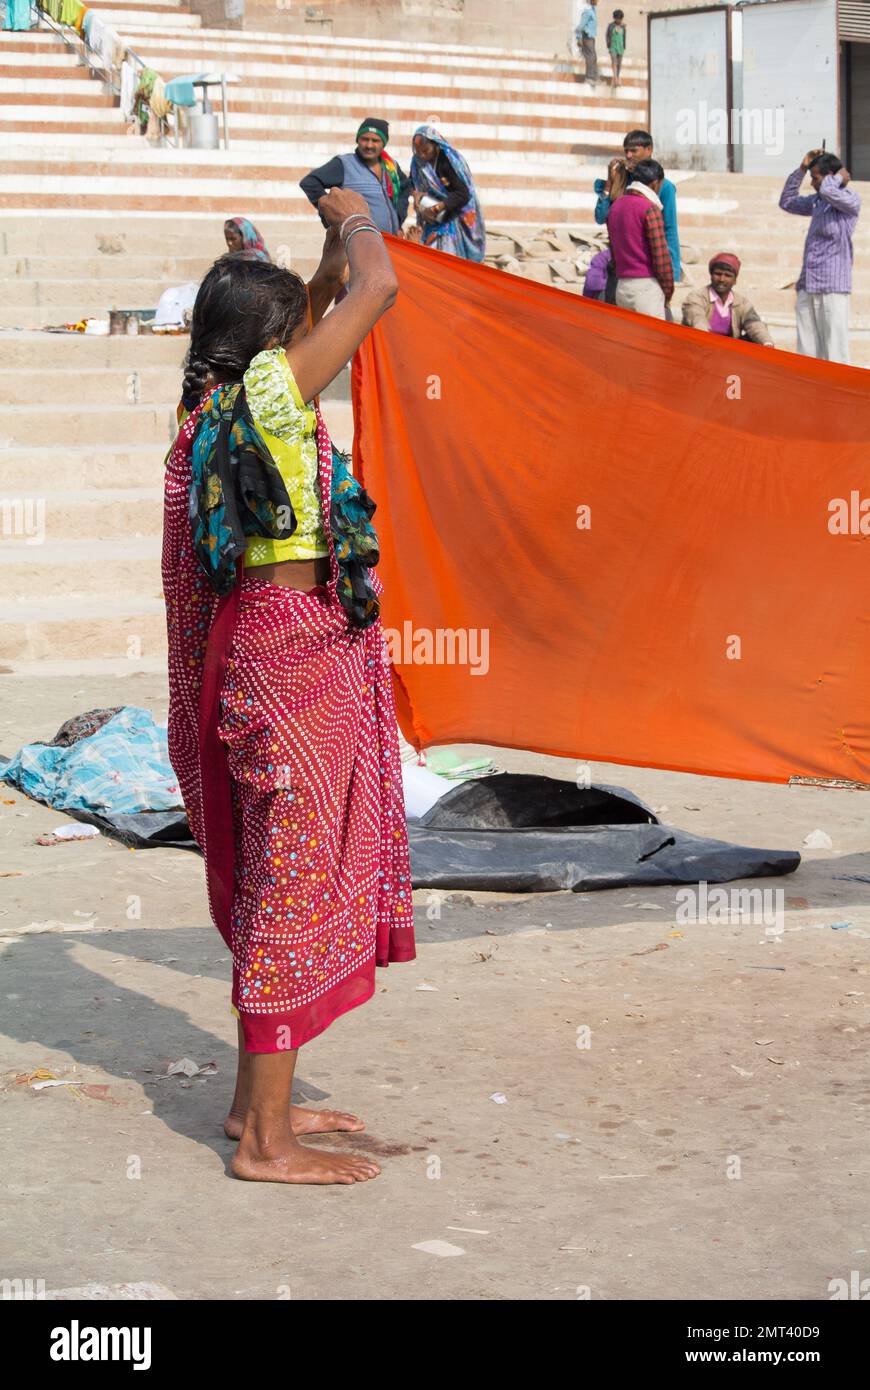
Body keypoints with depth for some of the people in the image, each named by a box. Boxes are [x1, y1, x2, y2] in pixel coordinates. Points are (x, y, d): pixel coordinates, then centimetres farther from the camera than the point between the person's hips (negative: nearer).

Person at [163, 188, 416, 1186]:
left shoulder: (215, 407, 11)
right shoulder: (270, 391, -13)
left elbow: (316, 312, 31)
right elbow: (379, 289, -12)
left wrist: (336, 246, 26)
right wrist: (357, 222, 6)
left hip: (255, 645, 10)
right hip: (299, 648, -10)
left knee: (274, 873, 17)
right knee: (294, 876, -5)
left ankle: (258, 1098, 27)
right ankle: (266, 1140, 0)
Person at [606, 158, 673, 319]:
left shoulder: (615, 207, 13)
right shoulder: (649, 209, -10)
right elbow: (660, 253, -12)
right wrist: (668, 290, -2)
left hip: (622, 287, 7)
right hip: (646, 285, -7)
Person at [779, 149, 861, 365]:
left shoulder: (850, 200, -5)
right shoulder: (817, 201, 18)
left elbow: (828, 190, -25)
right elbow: (787, 202, 31)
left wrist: (840, 177, -3)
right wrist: (801, 169, 22)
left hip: (833, 287, -8)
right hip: (808, 286, 8)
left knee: (834, 348, -9)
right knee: (807, 348, 6)